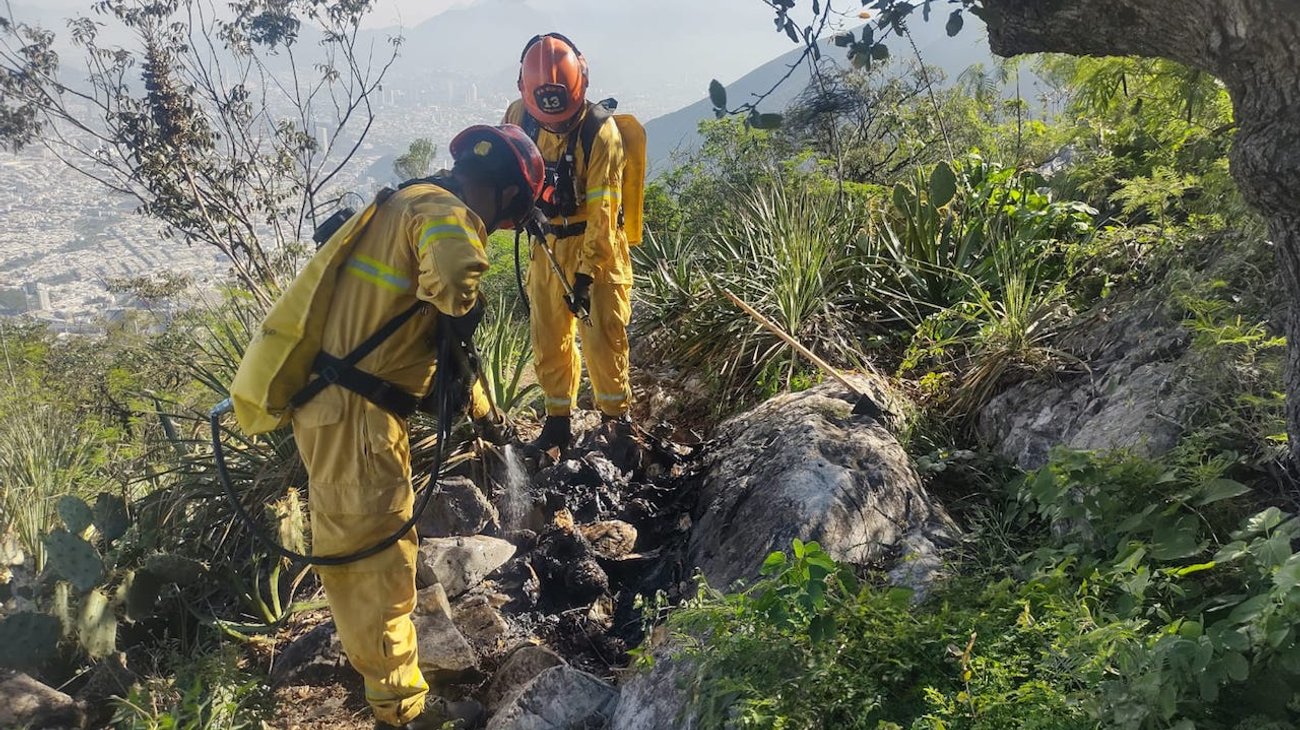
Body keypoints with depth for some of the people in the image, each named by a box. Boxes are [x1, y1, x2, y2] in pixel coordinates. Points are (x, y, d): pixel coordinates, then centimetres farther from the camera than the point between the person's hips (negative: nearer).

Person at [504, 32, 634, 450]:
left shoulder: (601, 133, -20)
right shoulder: (519, 116, -5)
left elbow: (602, 213, -21)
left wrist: (587, 273, -23)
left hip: (597, 243, -5)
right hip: (547, 244, 5)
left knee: (603, 335, -8)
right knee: (548, 338, 9)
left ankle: (616, 419, 7)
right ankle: (558, 420, 24)